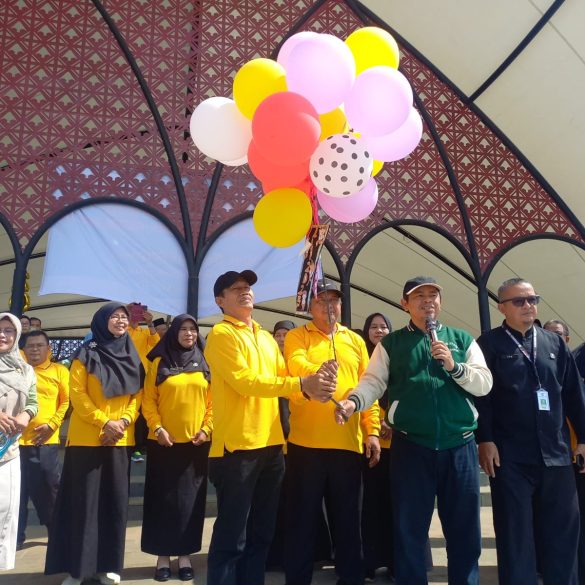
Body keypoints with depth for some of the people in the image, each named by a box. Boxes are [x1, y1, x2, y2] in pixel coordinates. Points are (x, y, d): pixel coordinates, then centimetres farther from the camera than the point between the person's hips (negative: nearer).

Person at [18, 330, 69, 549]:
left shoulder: (59, 371, 6)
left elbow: (67, 401, 2)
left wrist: (52, 424, -10)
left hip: (46, 440, -1)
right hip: (17, 438, 1)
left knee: (51, 487, 7)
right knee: (18, 489, 6)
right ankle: (16, 535, 19)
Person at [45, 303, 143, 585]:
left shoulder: (132, 357, 11)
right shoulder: (87, 354, -2)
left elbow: (137, 394, 8)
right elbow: (77, 394, -9)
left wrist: (125, 421, -8)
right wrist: (104, 422, -15)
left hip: (120, 440, 4)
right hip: (87, 438, -4)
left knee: (115, 500, 7)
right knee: (83, 500, -1)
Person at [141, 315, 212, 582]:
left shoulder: (205, 365, 6)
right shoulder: (159, 363, 2)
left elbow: (213, 402, 4)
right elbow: (148, 401, -1)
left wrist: (206, 429, -6)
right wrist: (158, 428, -11)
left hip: (196, 442, 1)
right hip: (164, 442, -1)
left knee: (190, 499, 7)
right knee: (163, 498, 5)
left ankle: (185, 555, 18)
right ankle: (163, 556, 16)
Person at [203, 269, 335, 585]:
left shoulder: (266, 337, 18)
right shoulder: (221, 334, -7)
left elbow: (283, 377, 9)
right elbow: (244, 381, -18)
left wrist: (312, 386, -13)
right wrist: (300, 384, -22)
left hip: (271, 444, 8)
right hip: (237, 445, -7)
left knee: (261, 533, 16)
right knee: (231, 536, -1)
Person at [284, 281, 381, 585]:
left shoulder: (355, 341, 13)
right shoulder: (297, 336, 4)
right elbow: (298, 365, -17)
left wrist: (372, 431, 3)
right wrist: (317, 372, -39)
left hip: (348, 442, 3)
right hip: (306, 441, -3)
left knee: (347, 517, 14)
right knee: (302, 517, 7)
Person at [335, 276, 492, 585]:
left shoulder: (461, 339, 10)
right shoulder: (391, 343, 7)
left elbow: (484, 384, 4)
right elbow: (373, 381, -2)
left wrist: (454, 366, -12)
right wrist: (353, 401, -21)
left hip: (459, 446, 2)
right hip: (410, 446, -1)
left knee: (464, 528, 12)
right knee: (409, 529, 8)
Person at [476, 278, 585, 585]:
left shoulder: (554, 343, 13)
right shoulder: (489, 344, 0)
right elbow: (480, 395, -6)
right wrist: (485, 439, -13)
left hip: (555, 452, 4)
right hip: (510, 455, -4)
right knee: (515, 533, 3)